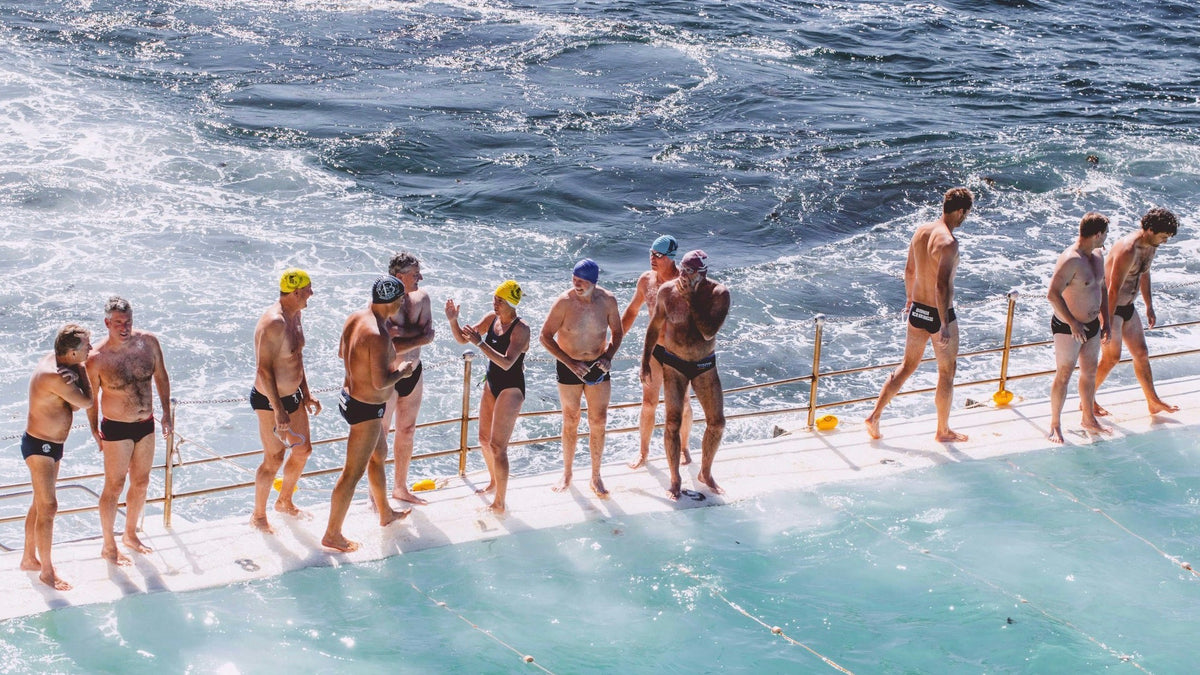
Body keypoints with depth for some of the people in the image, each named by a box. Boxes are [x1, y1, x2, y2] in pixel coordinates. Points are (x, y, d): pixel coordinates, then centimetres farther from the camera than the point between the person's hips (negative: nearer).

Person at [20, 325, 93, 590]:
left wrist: (75, 374, -20)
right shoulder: (55, 376, -29)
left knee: (40, 504, 20)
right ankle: (47, 572, 4)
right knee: (48, 507, -5)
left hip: (51, 445, 10)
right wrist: (80, 370, -10)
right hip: (39, 446, -10)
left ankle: (29, 558, 34)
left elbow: (75, 404, -1)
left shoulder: (54, 361, 2)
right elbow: (86, 402, -19)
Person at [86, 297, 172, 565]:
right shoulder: (97, 358, -18)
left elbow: (161, 377, 7)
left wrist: (166, 412, 7)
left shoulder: (148, 342, -8)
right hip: (116, 429, -5)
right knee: (114, 487, 4)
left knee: (141, 483, 17)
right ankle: (108, 546, 19)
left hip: (146, 425, 5)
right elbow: (91, 397, -5)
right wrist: (95, 432, -3)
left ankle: (130, 534, 37)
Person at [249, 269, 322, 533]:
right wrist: (278, 410, -27)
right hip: (270, 401, -9)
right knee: (274, 459, 2)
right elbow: (264, 369, -27)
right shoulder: (274, 322, -26)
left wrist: (307, 394, 18)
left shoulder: (295, 315, 4)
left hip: (293, 395, 9)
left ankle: (285, 501, 40)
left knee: (303, 450, 19)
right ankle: (259, 516, 20)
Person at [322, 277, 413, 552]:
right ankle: (332, 535, 11)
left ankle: (386, 513, 47)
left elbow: (342, 352, 15)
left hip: (350, 395, 10)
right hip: (366, 409, -10)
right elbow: (380, 382, -31)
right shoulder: (378, 335, -30)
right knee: (353, 473, 1)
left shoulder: (355, 318, -1)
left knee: (379, 455, 28)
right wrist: (402, 371, -13)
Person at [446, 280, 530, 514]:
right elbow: (462, 339, 5)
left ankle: (500, 503, -1)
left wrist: (480, 343, -38)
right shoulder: (492, 318, 1)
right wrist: (453, 321, -14)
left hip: (511, 388, -8)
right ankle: (494, 482, 43)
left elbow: (507, 363, -31)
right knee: (484, 440, 20)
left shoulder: (521, 329, -21)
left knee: (497, 446, -10)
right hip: (492, 385, 8)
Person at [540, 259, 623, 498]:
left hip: (598, 366, 2)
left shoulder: (607, 301, -10)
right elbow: (545, 337, -12)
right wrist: (570, 362, -18)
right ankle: (567, 474, 26)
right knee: (571, 422, 10)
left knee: (598, 422, 3)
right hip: (569, 367, -2)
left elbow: (617, 332, 5)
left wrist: (609, 355, -12)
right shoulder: (564, 302, -18)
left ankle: (596, 477, 16)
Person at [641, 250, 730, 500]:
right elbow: (655, 326, 3)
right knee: (673, 422, -2)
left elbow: (709, 332, -26)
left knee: (716, 422, 4)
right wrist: (645, 362, 6)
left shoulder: (718, 294, -15)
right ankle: (675, 480, 13)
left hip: (705, 366, 1)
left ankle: (705, 473, 26)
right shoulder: (667, 291, -11)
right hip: (673, 364, 0)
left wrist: (691, 300, -27)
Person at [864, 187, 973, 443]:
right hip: (939, 313, -7)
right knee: (946, 373, 11)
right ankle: (943, 430, 22)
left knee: (907, 366, 19)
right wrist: (945, 324, -27)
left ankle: (875, 416, 13)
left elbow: (909, 270, 14)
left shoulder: (921, 231, 1)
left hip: (918, 309, 7)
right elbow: (942, 285, -29)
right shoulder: (948, 242, -23)